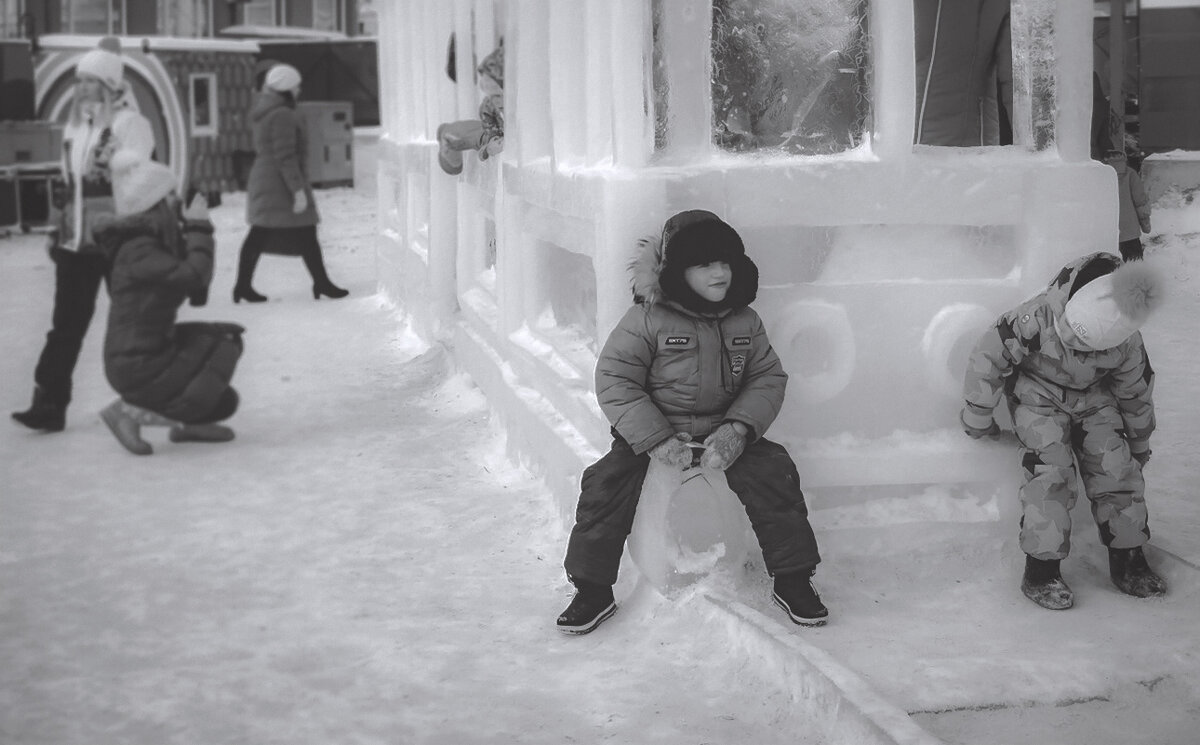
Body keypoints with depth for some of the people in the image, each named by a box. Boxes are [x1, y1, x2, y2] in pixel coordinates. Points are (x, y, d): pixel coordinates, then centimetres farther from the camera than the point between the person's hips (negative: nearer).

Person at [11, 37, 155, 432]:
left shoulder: (129, 123, -9)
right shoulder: (75, 125, 14)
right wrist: (58, 228, 21)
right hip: (75, 240, 7)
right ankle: (49, 403, 2)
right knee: (66, 322, 3)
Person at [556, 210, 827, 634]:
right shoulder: (647, 320, -11)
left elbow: (768, 378, 3)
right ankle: (593, 591, -5)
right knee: (606, 483, -22)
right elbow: (614, 381, -12)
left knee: (773, 473, -20)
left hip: (724, 431, 2)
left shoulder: (745, 322, 3)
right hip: (651, 429, -2)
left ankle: (793, 581, -4)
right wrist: (657, 440, -21)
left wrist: (738, 429, -16)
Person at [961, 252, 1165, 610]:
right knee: (1052, 473, -20)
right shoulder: (1040, 316, -35)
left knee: (1118, 470, -7)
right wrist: (978, 417, -11)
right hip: (1038, 396, -3)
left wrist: (1139, 442, 12)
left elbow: (1136, 391, -1)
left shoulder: (1127, 343, -23)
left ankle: (1128, 561, 8)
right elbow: (988, 356, -21)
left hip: (1093, 399, 3)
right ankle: (1040, 572, -15)